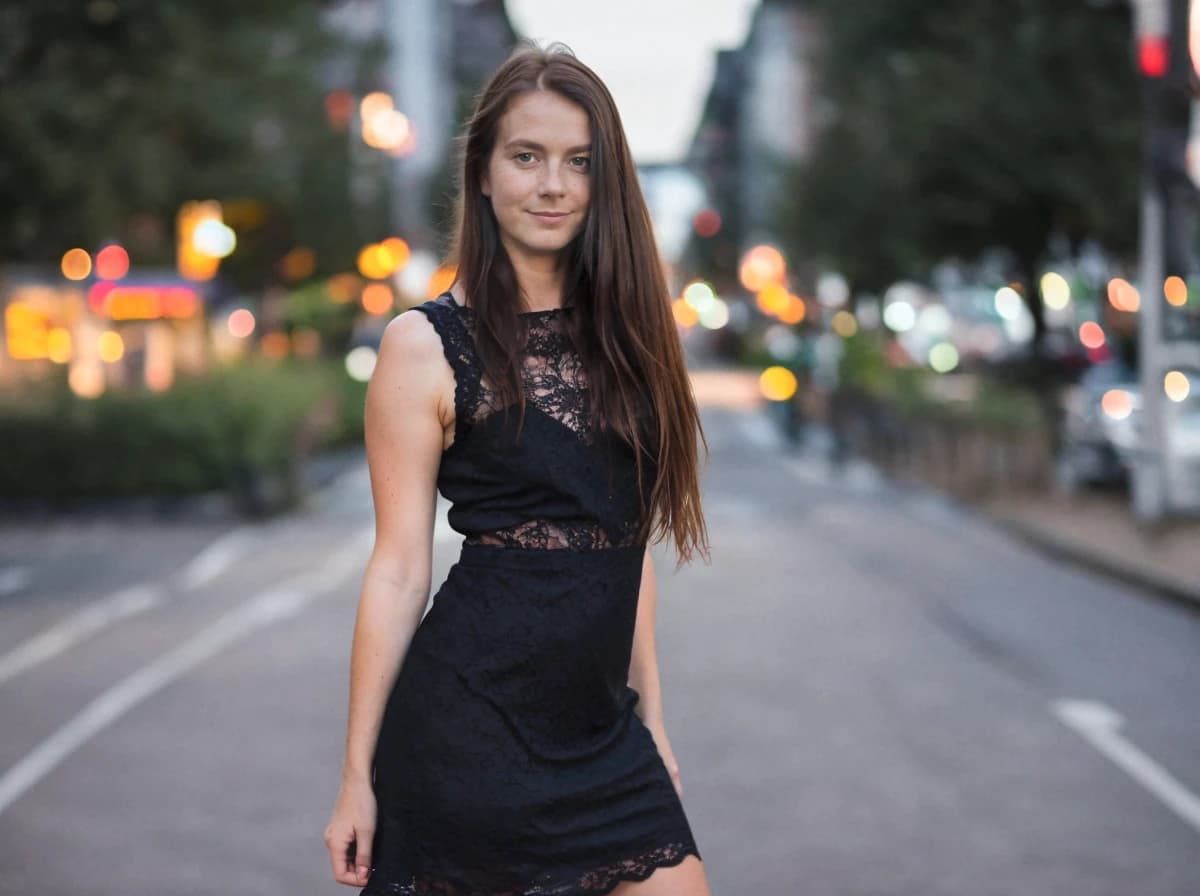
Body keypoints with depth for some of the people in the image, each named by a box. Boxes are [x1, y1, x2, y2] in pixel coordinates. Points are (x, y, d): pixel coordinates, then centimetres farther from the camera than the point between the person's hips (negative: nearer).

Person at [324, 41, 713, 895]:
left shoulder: (615, 332, 10)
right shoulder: (427, 345, -5)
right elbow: (399, 571, -6)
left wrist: (649, 711, 15)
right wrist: (358, 776, -5)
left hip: (602, 734, 5)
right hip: (471, 725, -5)